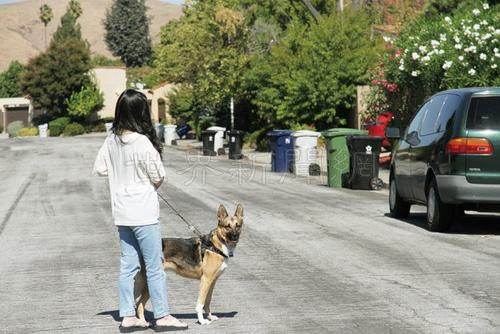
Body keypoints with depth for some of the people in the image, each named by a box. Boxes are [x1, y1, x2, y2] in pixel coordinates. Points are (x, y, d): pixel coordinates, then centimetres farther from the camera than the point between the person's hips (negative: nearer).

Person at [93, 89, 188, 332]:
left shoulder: (111, 140, 1)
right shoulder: (143, 143, -20)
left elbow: (99, 168, 10)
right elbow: (159, 178, -12)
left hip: (121, 212, 7)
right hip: (143, 212, -7)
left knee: (128, 265, 12)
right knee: (155, 266, 2)